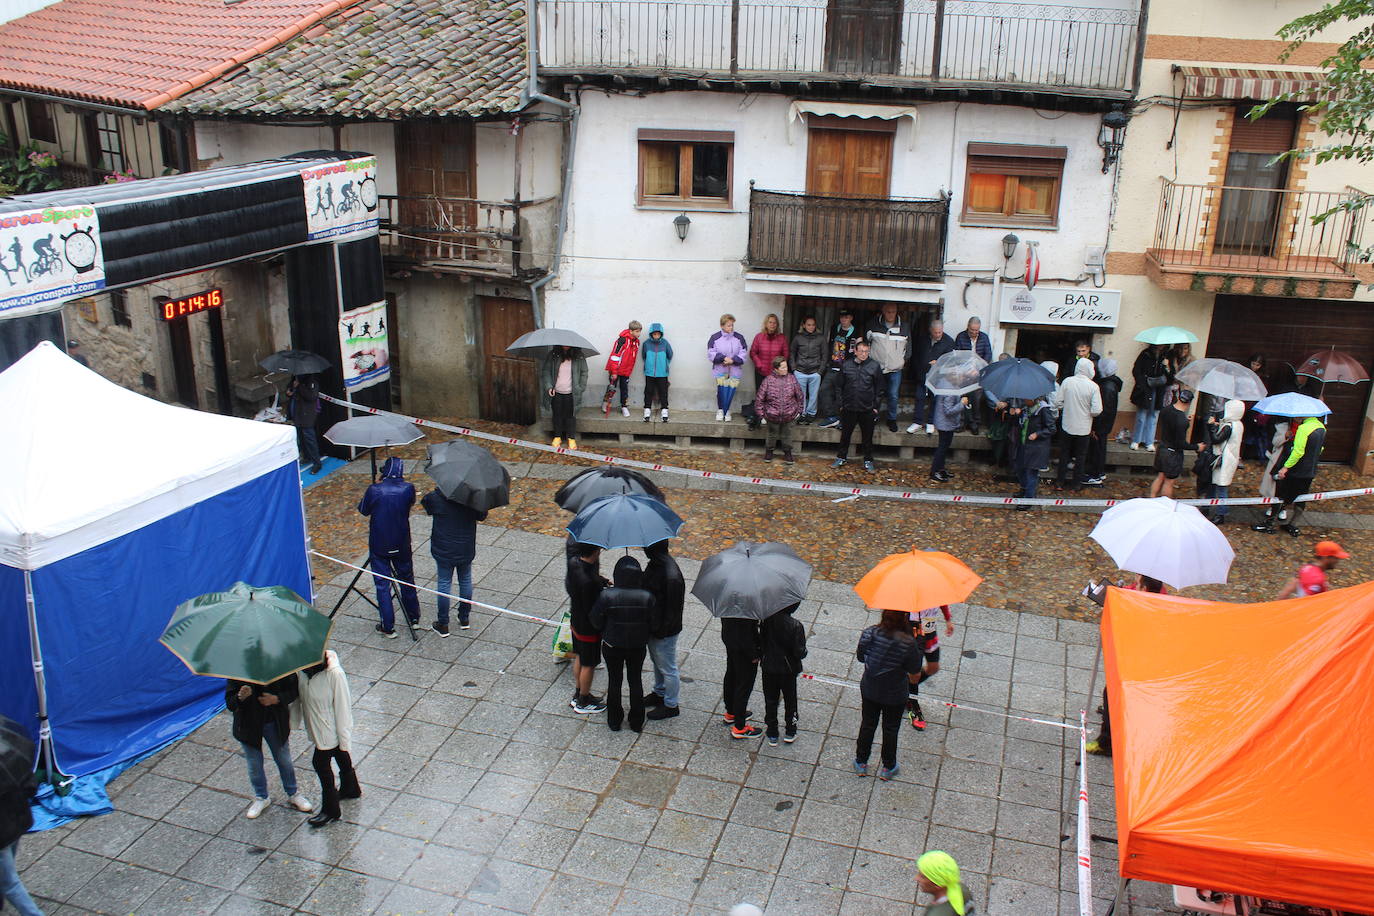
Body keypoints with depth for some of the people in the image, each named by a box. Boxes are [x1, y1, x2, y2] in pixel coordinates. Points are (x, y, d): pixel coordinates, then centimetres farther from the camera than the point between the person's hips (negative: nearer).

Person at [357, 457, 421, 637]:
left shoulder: (374, 490, -15)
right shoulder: (408, 488, -10)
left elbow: (363, 510, 1)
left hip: (378, 546, -2)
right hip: (402, 546, 2)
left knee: (382, 585, 6)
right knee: (407, 580, 19)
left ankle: (388, 627, 9)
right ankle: (414, 619, 31)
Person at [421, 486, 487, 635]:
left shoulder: (434, 497, -16)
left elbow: (427, 510, 5)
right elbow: (482, 517, 2)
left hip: (444, 550, -2)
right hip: (466, 549, 2)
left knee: (444, 584, 8)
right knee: (465, 581, 19)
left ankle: (442, 625, 16)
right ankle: (464, 619, 31)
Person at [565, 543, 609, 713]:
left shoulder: (573, 563, -11)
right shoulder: (588, 581, -37)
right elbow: (593, 612, -30)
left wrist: (602, 581, 4)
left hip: (576, 621, 8)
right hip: (589, 628, -8)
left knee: (579, 658, 26)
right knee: (588, 665, 13)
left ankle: (577, 695, 44)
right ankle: (583, 702, 32)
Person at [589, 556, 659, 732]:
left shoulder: (606, 596, -23)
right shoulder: (647, 597, -20)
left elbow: (596, 623, -13)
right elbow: (654, 625, -10)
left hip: (612, 647, -1)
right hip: (638, 647, 1)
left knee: (614, 681, 18)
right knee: (636, 681, 19)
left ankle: (614, 721, 33)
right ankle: (637, 722, 31)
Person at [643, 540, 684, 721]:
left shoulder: (671, 577, -35)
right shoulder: (656, 563, -7)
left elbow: (672, 611, -28)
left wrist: (660, 630, -19)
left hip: (664, 632, -9)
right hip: (653, 627, 9)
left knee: (667, 669, 13)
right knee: (657, 663, 29)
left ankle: (670, 705, 32)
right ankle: (660, 693, 50)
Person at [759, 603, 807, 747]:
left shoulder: (767, 619, -15)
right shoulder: (795, 626, -25)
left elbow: (760, 639, -2)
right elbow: (800, 652, -21)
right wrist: (804, 651, 1)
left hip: (768, 667, 2)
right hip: (788, 669, -2)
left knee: (770, 700, 17)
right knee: (790, 700, 20)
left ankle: (772, 735, 26)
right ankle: (790, 732, 32)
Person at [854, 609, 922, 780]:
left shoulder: (869, 633, -18)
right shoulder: (907, 643, -28)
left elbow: (860, 656, -2)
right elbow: (915, 668, -14)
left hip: (869, 690, 3)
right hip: (894, 694, -3)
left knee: (867, 725, 22)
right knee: (891, 729, 19)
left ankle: (861, 763, 37)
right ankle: (888, 767, 35)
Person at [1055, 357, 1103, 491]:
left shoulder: (1067, 381, -11)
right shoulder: (1093, 386, -16)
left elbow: (1057, 402, -8)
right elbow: (1096, 410, -18)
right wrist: (1088, 412, 4)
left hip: (1067, 426, 1)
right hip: (1083, 428, -1)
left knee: (1064, 454, 17)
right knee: (1080, 456, 15)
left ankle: (1060, 481, 24)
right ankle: (1077, 483, 23)